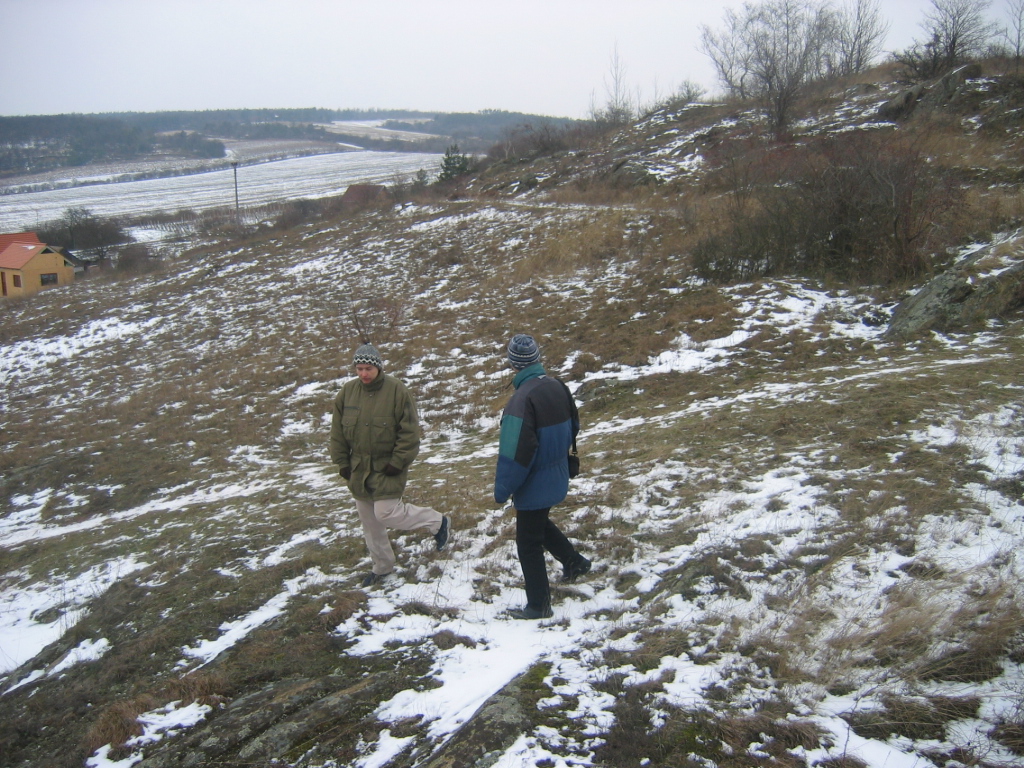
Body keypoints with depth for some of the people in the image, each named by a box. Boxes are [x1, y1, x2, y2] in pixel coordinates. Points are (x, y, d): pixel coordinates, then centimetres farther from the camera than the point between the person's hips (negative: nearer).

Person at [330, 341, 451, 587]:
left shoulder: (397, 390, -13)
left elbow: (410, 432, -12)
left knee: (386, 512, -14)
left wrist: (398, 462, -16)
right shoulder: (348, 391, 0)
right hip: (358, 469, 5)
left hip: (387, 468, -5)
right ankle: (381, 566, 31)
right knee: (369, 521, 12)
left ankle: (438, 521, 8)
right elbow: (337, 431, 7)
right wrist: (342, 462, 3)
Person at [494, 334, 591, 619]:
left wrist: (502, 489, -16)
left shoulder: (522, 399, -27)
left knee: (528, 543, 8)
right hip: (557, 478, 8)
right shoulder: (558, 387, -4)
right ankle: (573, 561, 38)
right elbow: (573, 428, 11)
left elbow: (515, 453, -27)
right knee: (539, 523, 32)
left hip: (533, 486, -7)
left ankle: (538, 606, 18)